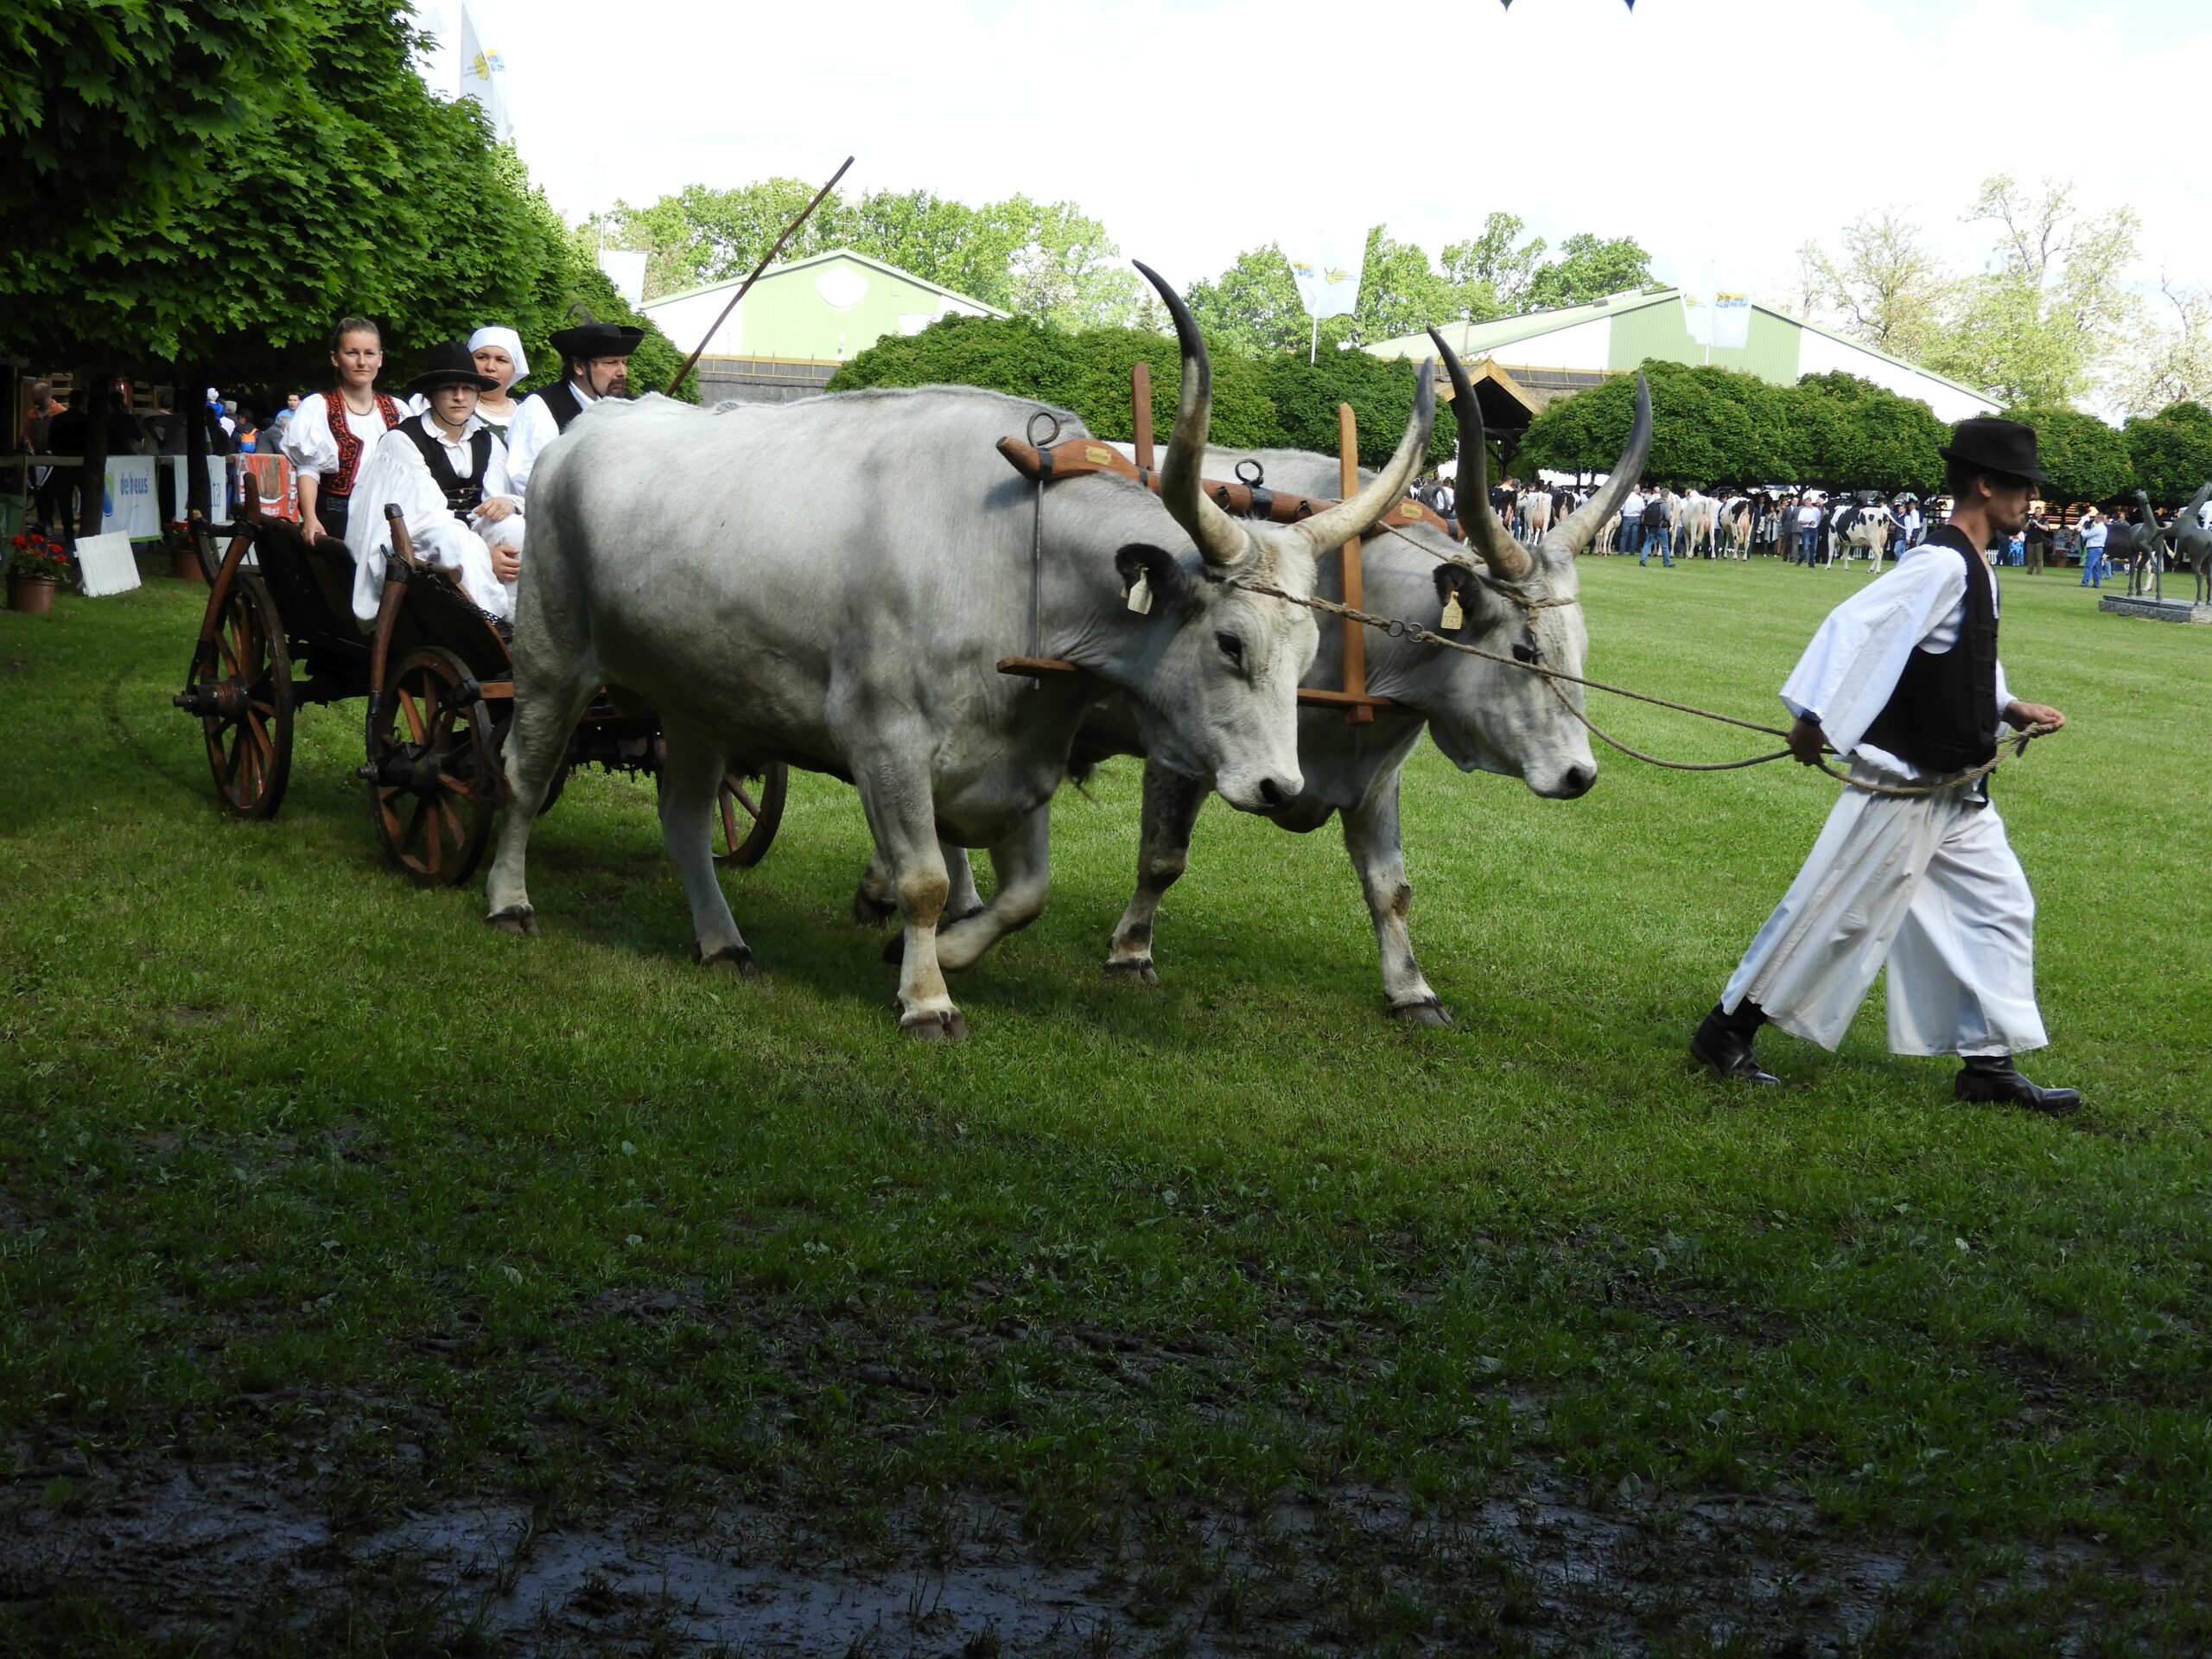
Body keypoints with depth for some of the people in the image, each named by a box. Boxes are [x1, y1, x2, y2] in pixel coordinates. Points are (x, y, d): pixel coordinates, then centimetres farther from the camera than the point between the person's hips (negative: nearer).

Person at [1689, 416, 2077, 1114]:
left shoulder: (1977, 570, 11)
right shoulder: (1941, 564, -19)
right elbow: (1855, 625, -27)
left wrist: (2011, 709, 12)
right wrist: (1815, 718, -27)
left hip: (1957, 790, 10)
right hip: (1903, 785, -10)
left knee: (2000, 906, 10)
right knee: (1836, 913, -3)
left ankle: (1989, 1062, 17)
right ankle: (1726, 1032, 9)